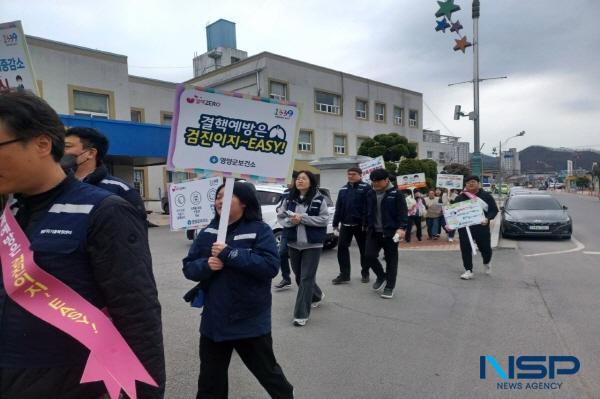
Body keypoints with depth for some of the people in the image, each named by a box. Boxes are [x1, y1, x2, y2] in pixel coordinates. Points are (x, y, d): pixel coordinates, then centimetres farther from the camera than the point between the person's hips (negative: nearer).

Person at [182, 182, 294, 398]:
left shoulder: (260, 230, -11)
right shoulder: (207, 232, 3)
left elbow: (271, 265, -23)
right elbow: (188, 267, 3)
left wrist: (229, 254, -26)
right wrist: (206, 265, -20)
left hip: (250, 321, -4)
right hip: (214, 320, 4)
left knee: (267, 371, 17)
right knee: (210, 380, 20)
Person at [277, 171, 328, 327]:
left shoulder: (319, 199, -7)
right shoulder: (290, 199, 5)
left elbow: (324, 219, -12)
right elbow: (280, 217, 6)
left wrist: (303, 218, -19)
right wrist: (290, 221, -15)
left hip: (312, 244, -5)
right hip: (293, 243, 5)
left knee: (306, 278, -4)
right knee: (299, 276, 18)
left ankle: (301, 314, 4)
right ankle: (317, 296, 46)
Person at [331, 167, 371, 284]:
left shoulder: (365, 188, -6)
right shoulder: (343, 189, 12)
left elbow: (367, 207, -13)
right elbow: (338, 207, 12)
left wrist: (365, 223, -19)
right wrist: (336, 223, 8)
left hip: (359, 225, -5)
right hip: (345, 224, 5)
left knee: (363, 249, 8)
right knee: (342, 248, 1)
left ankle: (365, 273, 23)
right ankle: (344, 275, 8)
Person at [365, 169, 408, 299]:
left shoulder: (396, 194, -6)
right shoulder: (370, 194, 8)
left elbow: (403, 212, -11)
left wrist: (402, 228, -23)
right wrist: (367, 226, 15)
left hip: (390, 232, -4)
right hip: (373, 232, 4)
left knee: (391, 260, 4)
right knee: (369, 256, -3)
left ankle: (389, 286, 17)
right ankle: (381, 276, 23)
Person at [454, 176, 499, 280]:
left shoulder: (486, 196, 3)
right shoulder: (460, 198, 6)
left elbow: (494, 210, 3)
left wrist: (488, 218, -17)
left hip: (482, 227, -1)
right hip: (465, 228, 1)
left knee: (485, 248, 9)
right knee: (466, 250, -1)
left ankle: (486, 263, 41)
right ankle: (468, 271, 10)